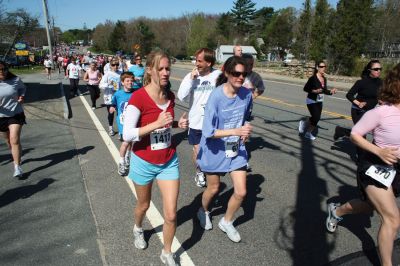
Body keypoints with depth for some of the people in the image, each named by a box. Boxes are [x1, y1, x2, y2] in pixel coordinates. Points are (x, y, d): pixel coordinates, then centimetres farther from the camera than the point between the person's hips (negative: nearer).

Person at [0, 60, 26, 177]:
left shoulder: (15, 80, -7)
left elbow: (23, 88, 14)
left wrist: (22, 96, -7)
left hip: (16, 115, -2)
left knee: (15, 140, -12)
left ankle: (17, 167, -8)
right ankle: (16, 157, 45)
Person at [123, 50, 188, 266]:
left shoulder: (170, 96, -3)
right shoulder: (138, 97, -21)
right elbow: (127, 135, -24)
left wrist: (178, 123, -6)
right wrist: (157, 123, -31)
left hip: (169, 162, 4)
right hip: (144, 163, -3)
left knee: (171, 215, 3)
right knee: (143, 205, 23)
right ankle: (138, 229, 58)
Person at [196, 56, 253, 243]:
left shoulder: (246, 94, -8)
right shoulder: (216, 96, -23)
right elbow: (208, 132, -26)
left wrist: (245, 131, -1)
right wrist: (236, 131, -33)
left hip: (237, 149, 4)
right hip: (215, 150, -4)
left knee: (241, 192, 4)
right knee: (213, 188, 16)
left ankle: (226, 222, 33)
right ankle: (204, 212, 51)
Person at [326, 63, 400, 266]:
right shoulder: (381, 112, -23)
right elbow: (354, 135, -14)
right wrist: (379, 151, -24)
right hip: (374, 167, -7)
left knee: (371, 205, 25)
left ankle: (336, 210, 52)